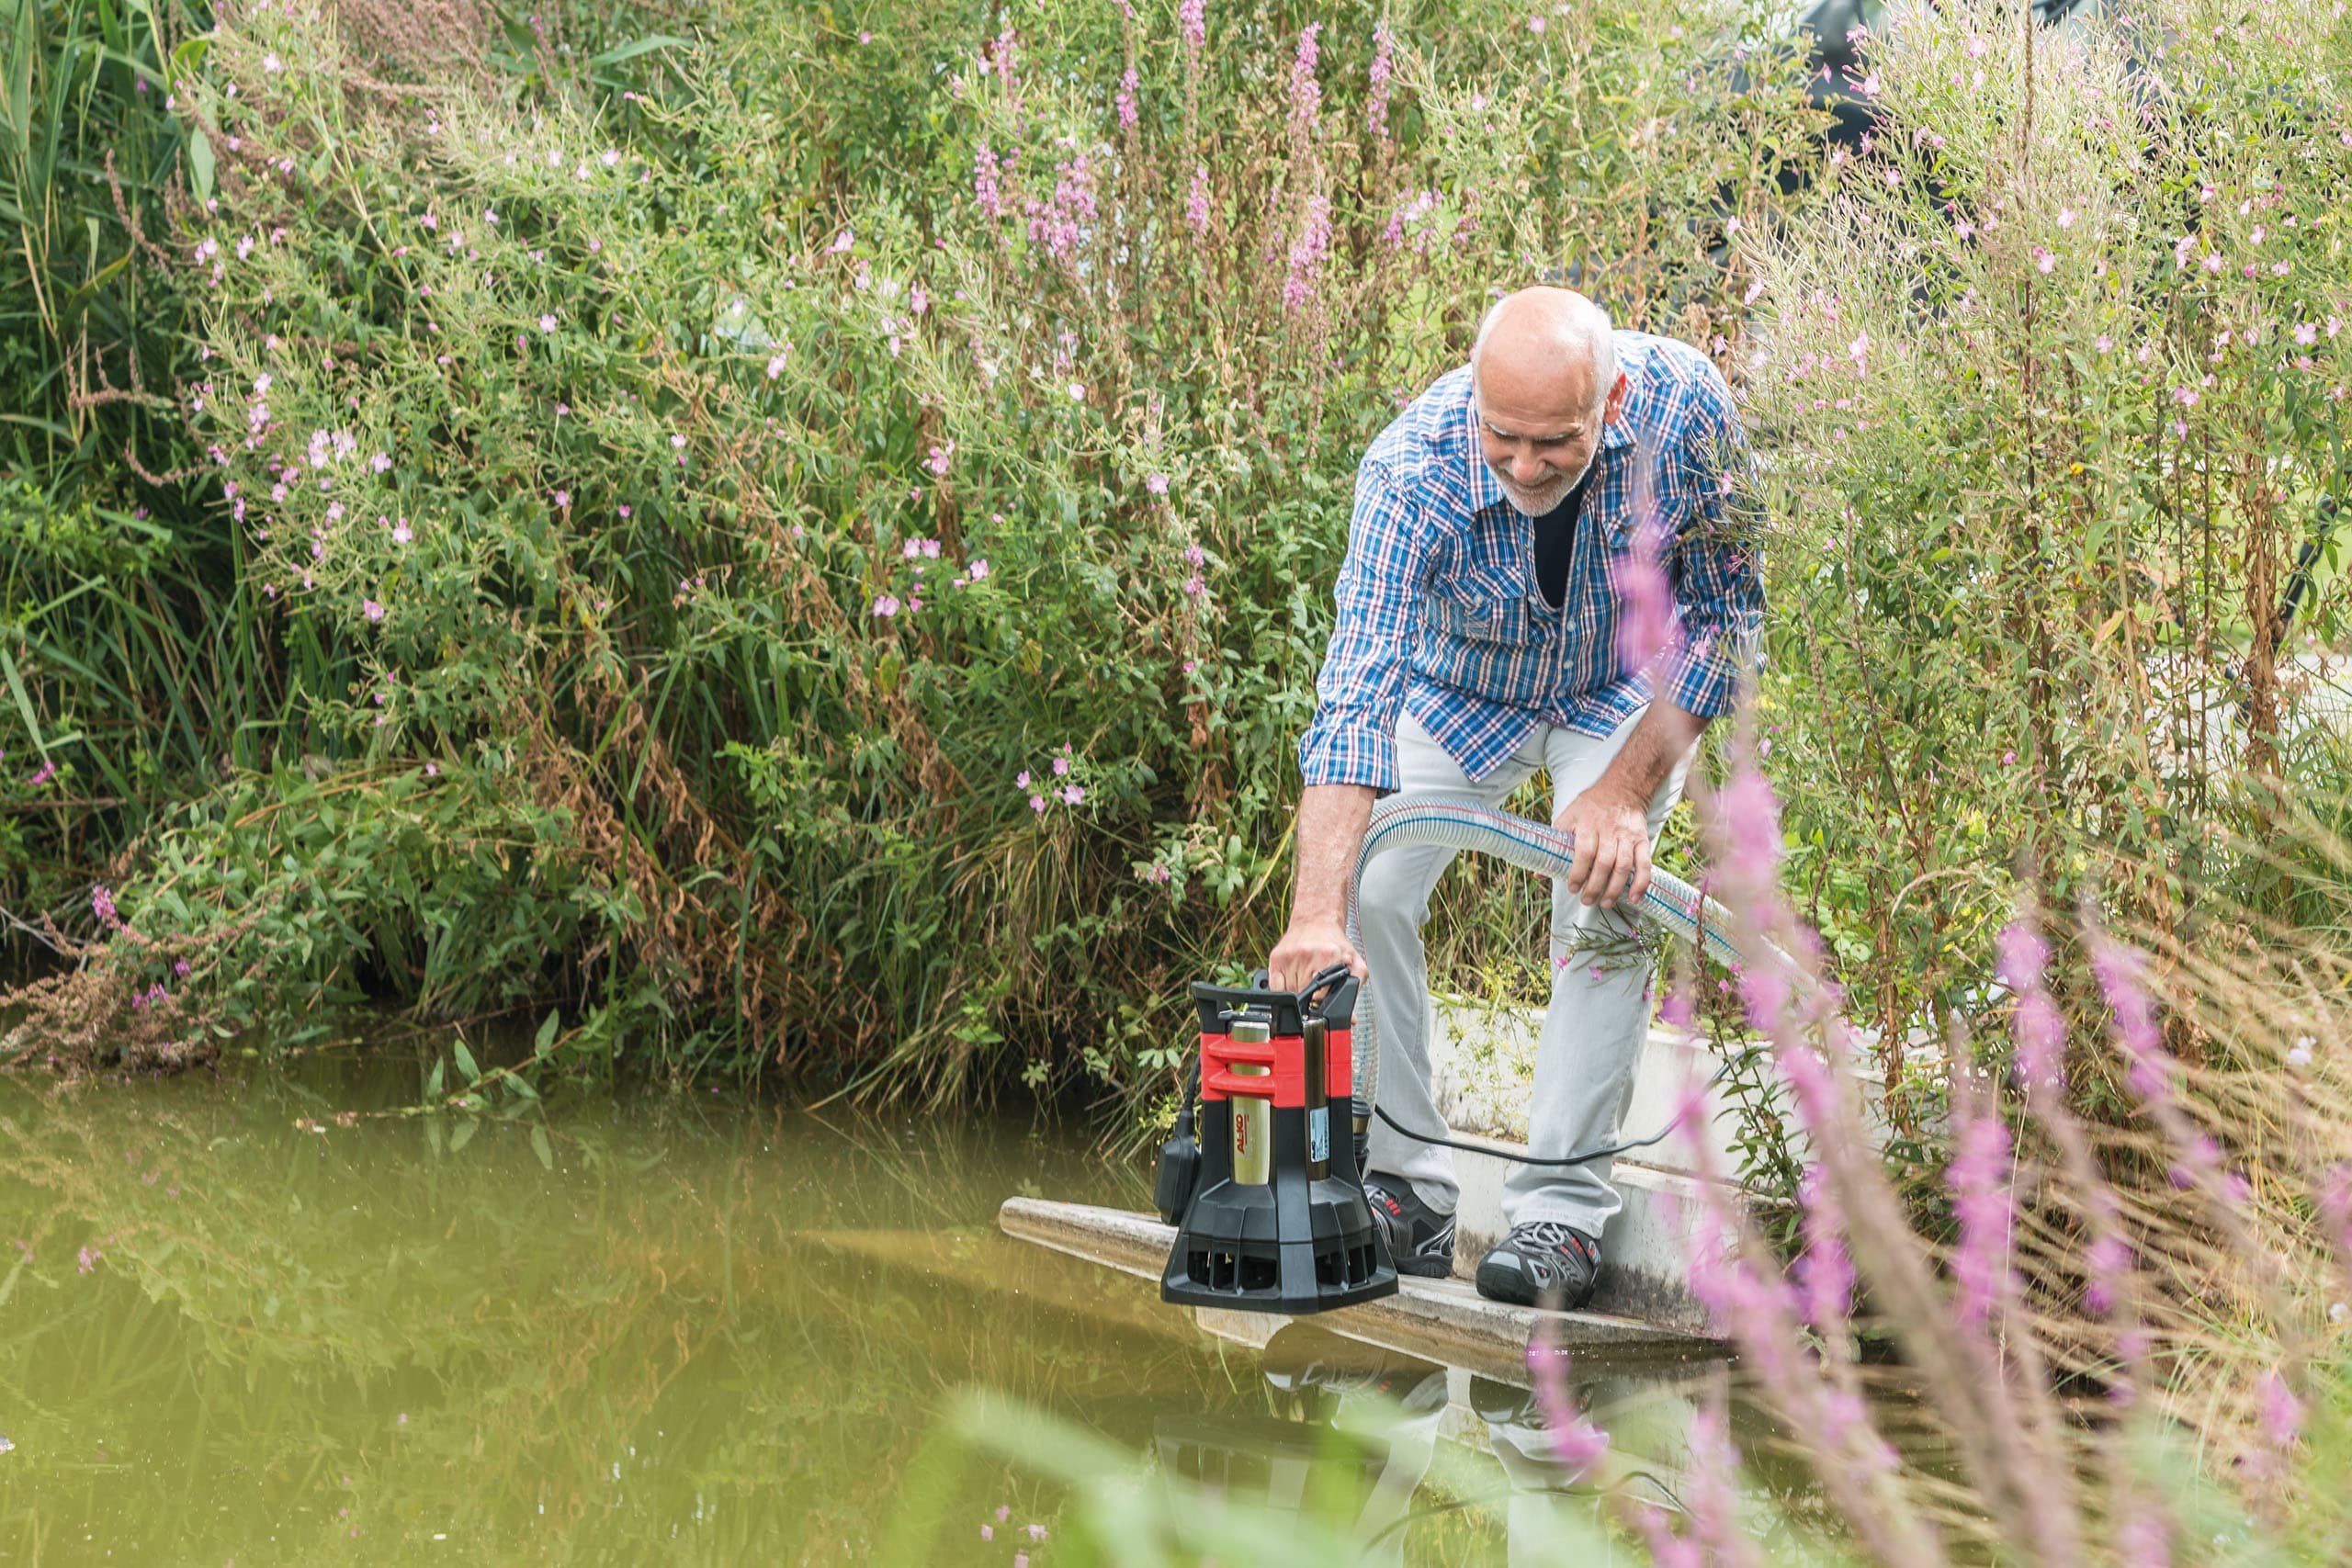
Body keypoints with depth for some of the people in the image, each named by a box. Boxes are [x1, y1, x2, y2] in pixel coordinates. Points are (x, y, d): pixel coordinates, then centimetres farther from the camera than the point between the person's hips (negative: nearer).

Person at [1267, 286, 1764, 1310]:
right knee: (1366, 891, -15)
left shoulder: (1684, 408, -34)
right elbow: (1356, 698, -44)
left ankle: (1562, 1210, -15)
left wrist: (1627, 788, -28)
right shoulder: (1413, 467, -37)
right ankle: (1407, 1192, -2)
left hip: (1627, 689, 0)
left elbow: (1724, 611, -20)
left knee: (1605, 898, -22)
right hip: (1458, 690, 1)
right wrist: (1316, 915, -54)